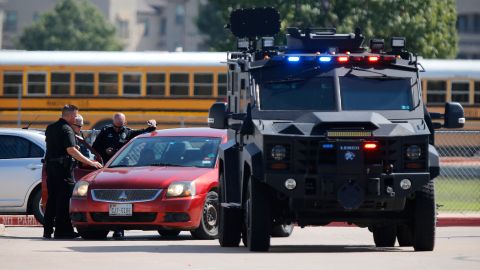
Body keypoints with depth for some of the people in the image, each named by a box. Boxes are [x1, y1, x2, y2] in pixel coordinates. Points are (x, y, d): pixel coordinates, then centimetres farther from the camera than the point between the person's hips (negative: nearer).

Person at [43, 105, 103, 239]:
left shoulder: (50, 128, 14)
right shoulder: (66, 130, -13)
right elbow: (71, 150, -22)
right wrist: (90, 162, -22)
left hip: (50, 164, 9)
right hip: (63, 166, -9)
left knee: (52, 198, 13)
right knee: (64, 198, -6)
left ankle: (47, 230, 14)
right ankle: (62, 230, -8)